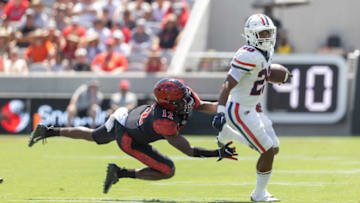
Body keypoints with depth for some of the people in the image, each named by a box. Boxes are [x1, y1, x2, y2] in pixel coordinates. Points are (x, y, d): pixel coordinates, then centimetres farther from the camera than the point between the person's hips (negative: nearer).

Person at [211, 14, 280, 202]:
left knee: (273, 148, 13)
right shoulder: (249, 56, -24)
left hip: (252, 107, 9)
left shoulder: (266, 53, 5)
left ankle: (227, 133, 25)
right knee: (268, 151, -8)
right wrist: (220, 111, -37)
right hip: (239, 111, -9)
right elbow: (228, 84, -29)